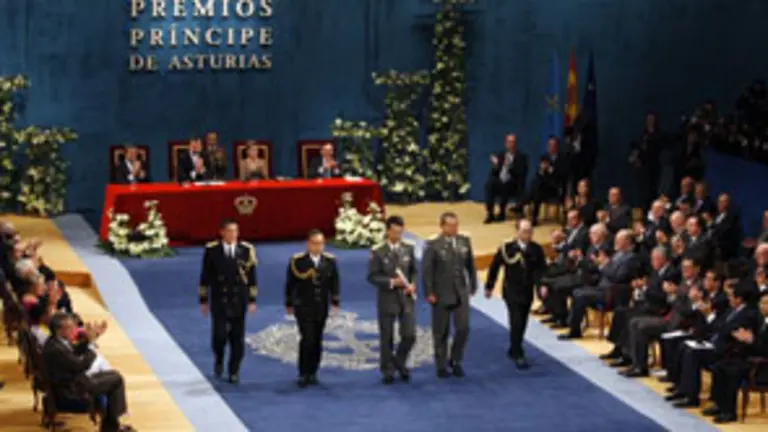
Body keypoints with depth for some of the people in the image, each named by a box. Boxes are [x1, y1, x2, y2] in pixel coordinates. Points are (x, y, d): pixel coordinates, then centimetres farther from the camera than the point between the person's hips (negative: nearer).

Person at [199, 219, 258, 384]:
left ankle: (234, 372, 14)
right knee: (219, 334, -8)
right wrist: (203, 300, 2)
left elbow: (251, 276, 3)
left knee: (237, 338, 3)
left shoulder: (246, 249, -1)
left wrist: (252, 300, 1)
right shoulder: (212, 250, -3)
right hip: (219, 301, -1)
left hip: (239, 301, 1)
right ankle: (219, 361, 22)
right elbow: (205, 276, 2)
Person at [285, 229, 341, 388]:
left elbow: (334, 283, 5)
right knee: (308, 339, -12)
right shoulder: (297, 261, -8)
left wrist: (335, 302, -2)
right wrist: (289, 304, 2)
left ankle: (312, 373, 16)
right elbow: (290, 284, -1)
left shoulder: (330, 261, 0)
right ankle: (303, 374, -3)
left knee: (317, 341, 6)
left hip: (321, 308, 3)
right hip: (303, 308, -3)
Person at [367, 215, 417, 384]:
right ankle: (387, 370, 18)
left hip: (406, 298, 3)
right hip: (387, 299, -3)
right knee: (386, 338, 5)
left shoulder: (408, 248, 3)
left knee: (410, 335, -1)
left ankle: (399, 362, 24)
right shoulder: (378, 251, -8)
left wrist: (412, 285, -7)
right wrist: (391, 282, -20)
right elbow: (372, 276, -8)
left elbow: (413, 271, 12)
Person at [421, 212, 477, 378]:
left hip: (461, 293, 3)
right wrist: (429, 293, -12)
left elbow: (470, 266, 11)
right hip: (441, 295, -3)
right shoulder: (433, 245, -10)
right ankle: (441, 366, 18)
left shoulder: (465, 242, 3)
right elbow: (426, 270, -9)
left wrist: (473, 286, 10)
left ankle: (455, 361, 17)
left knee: (463, 328, -2)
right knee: (441, 332, 6)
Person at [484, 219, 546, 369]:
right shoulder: (507, 248, -10)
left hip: (527, 292, 4)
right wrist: (489, 287, 4)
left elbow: (542, 269, -1)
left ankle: (514, 351, 31)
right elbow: (494, 267, -1)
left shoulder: (536, 249, -3)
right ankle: (518, 356, -11)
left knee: (522, 324, 12)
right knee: (516, 323, -13)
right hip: (512, 292, -4)